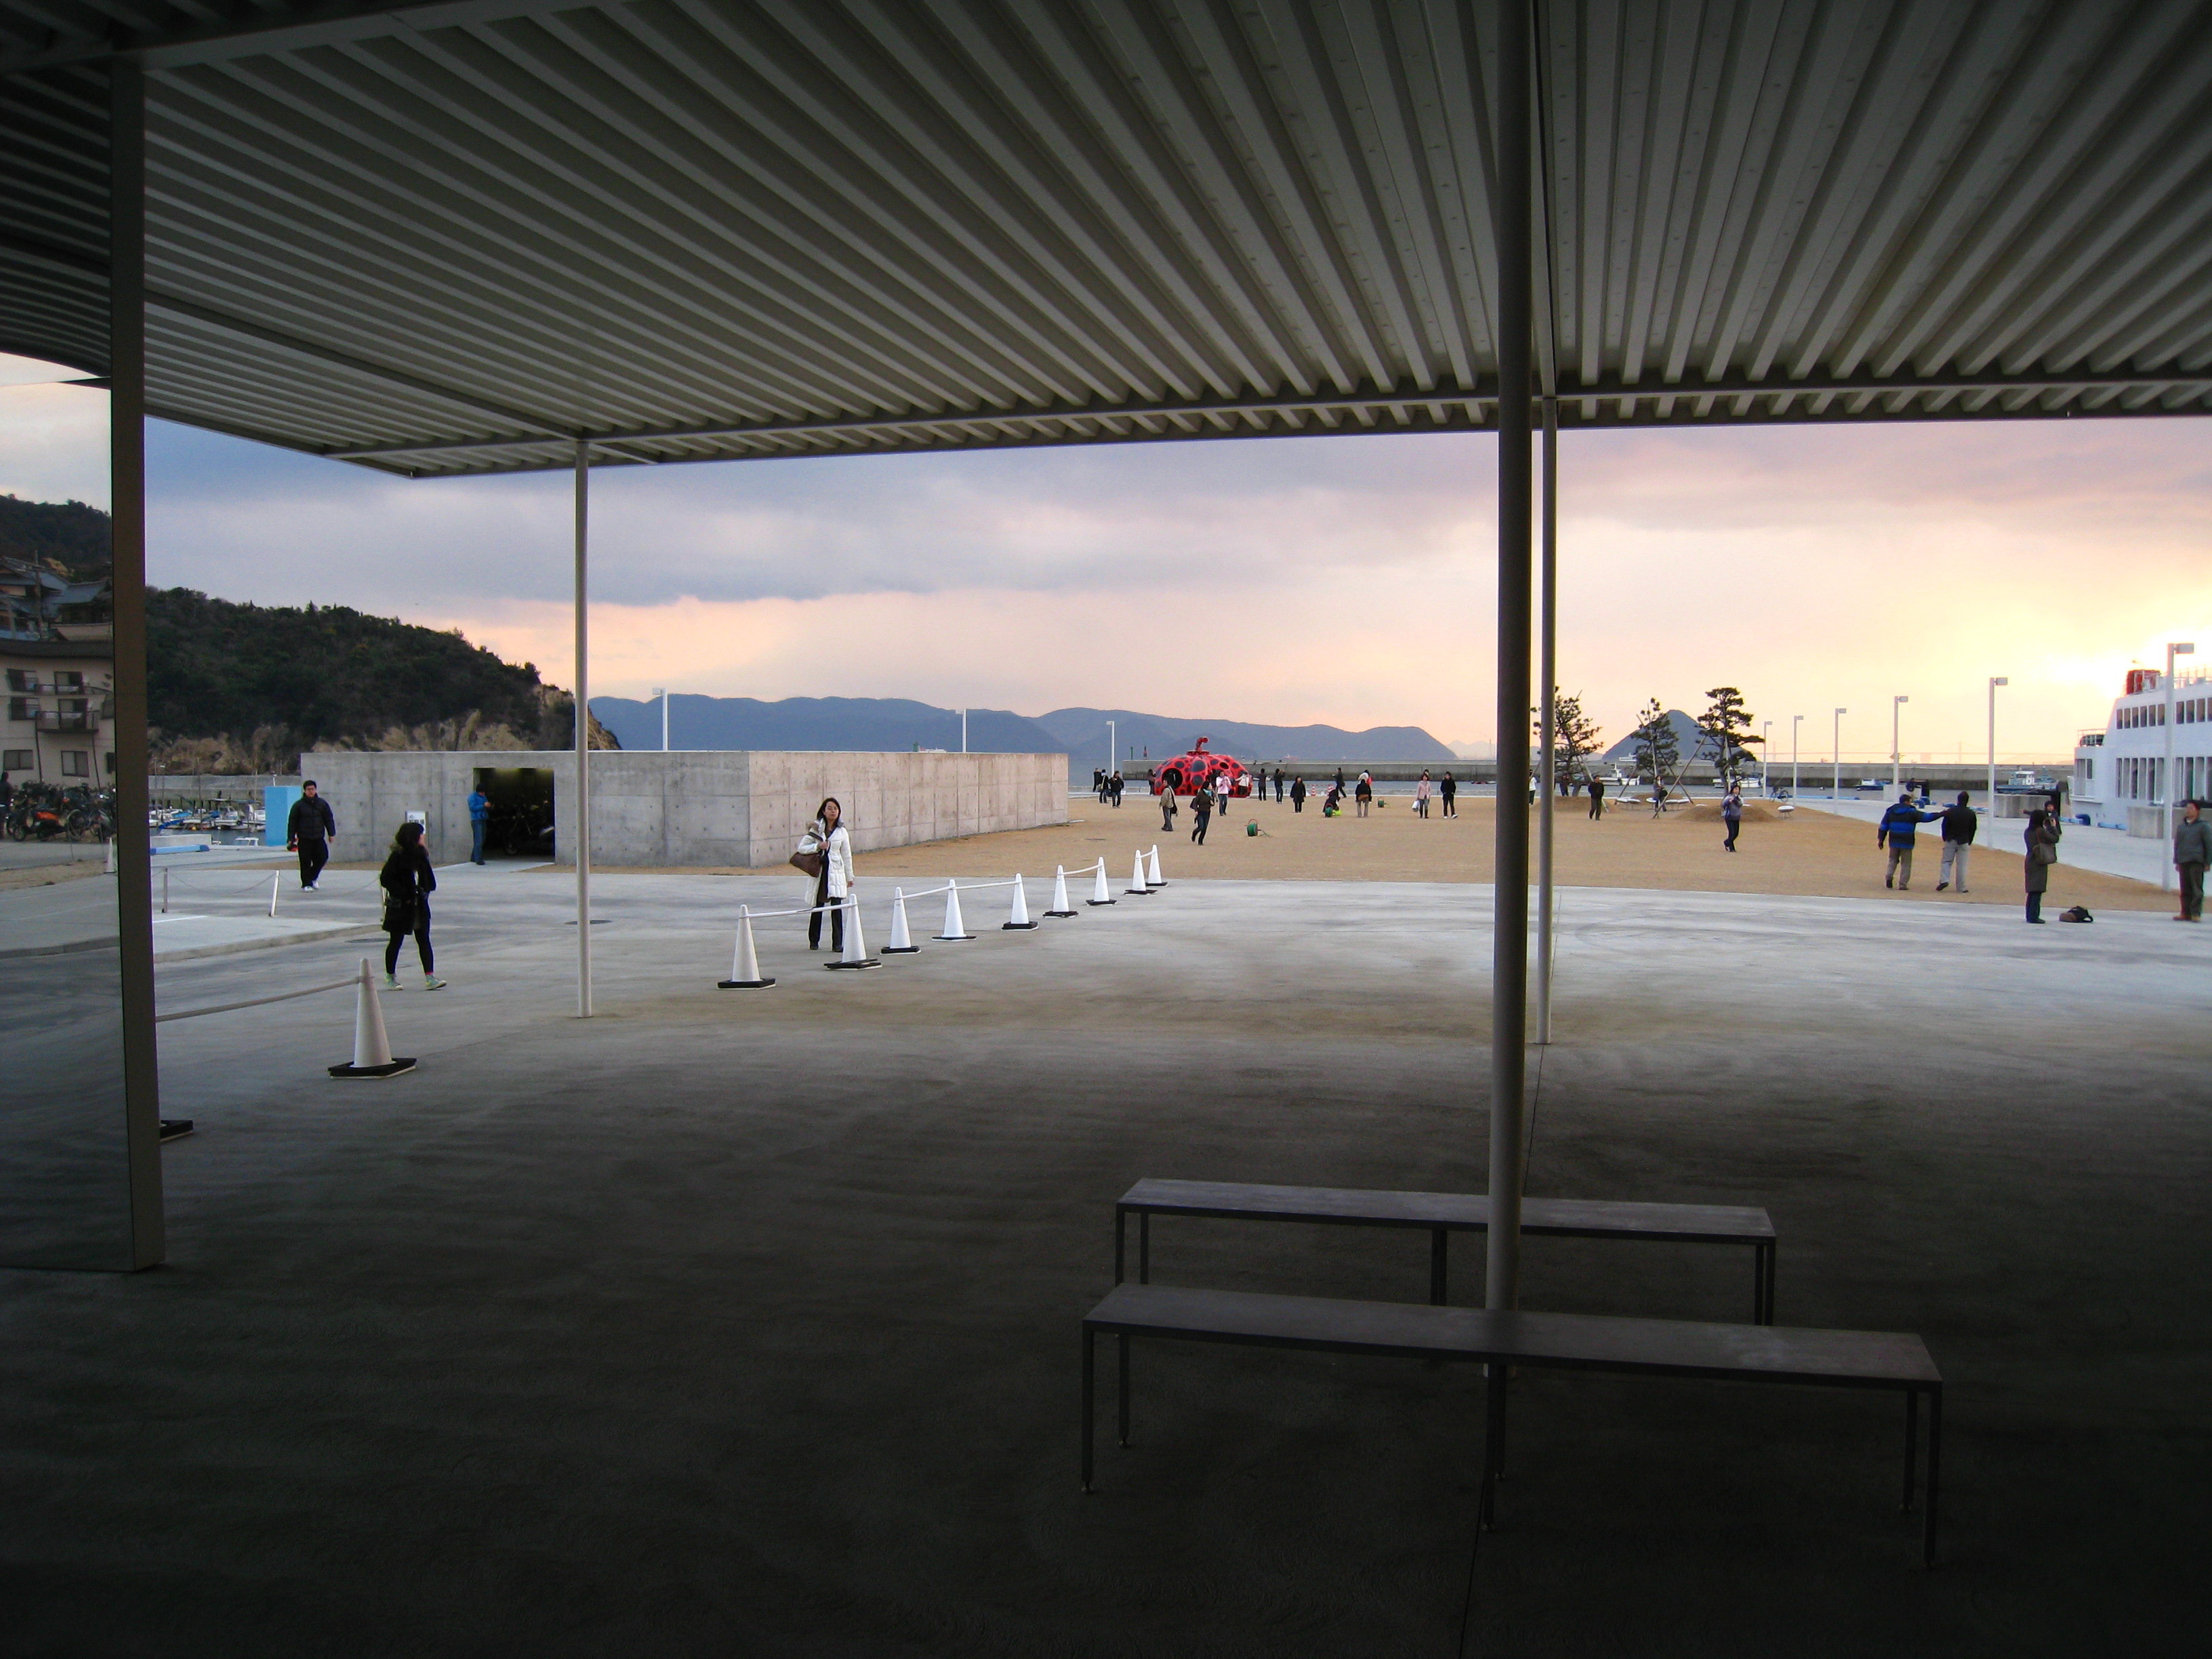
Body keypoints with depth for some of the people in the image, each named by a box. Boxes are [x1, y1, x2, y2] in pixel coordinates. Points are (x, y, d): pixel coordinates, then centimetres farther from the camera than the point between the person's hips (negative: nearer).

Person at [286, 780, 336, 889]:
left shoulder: (322, 804, 8)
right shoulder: (298, 805, 1)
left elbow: (329, 819, 13)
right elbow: (292, 822, 3)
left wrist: (331, 834, 5)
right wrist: (291, 838, -2)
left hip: (319, 838, 2)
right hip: (304, 839, -2)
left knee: (322, 858, -1)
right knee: (305, 862, -2)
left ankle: (312, 877, 23)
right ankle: (306, 883, 7)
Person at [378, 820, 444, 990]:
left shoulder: (420, 855, 7)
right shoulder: (397, 856, -13)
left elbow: (428, 879, 15)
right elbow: (385, 879, -15)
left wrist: (426, 890, -3)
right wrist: (404, 893, -18)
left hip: (419, 905, 6)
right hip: (401, 906, -6)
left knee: (424, 940, 0)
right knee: (396, 941, 7)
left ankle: (430, 977, -3)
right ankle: (390, 977, 22)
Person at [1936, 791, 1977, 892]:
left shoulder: (1950, 811, -5)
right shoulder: (1971, 814, -2)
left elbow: (1944, 826, -2)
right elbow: (1973, 830, 5)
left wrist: (1945, 839, 10)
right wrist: (1969, 842, 15)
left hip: (1951, 841, 0)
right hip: (1963, 842, 0)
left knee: (1947, 861, 8)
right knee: (1961, 865, 2)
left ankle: (1944, 880, -14)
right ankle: (1961, 888, 3)